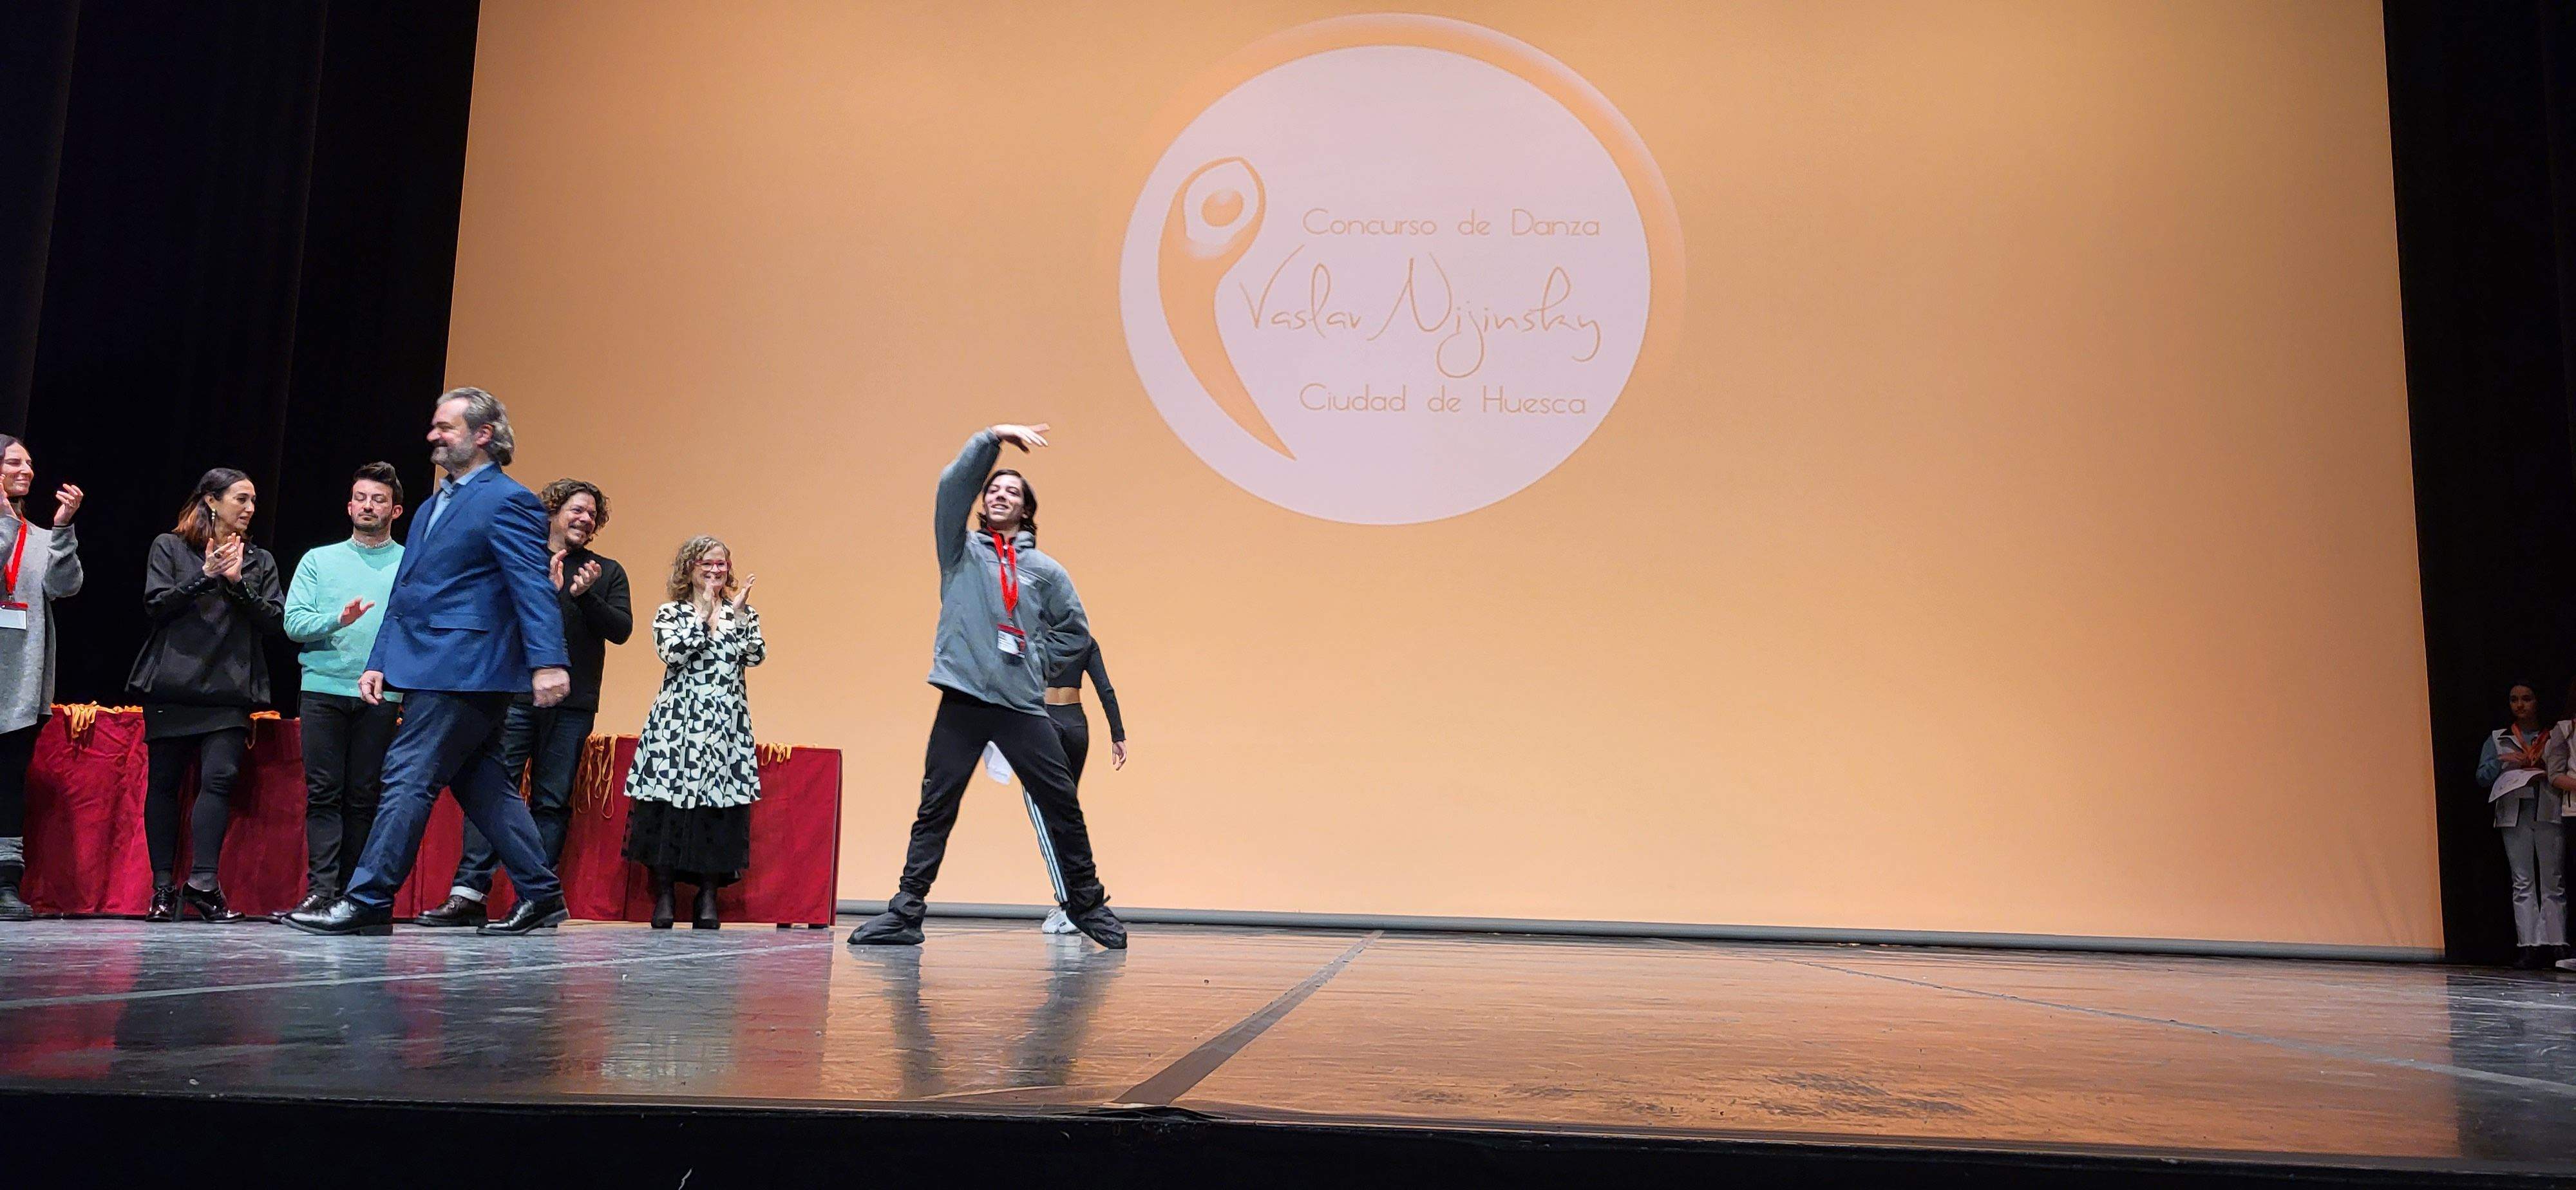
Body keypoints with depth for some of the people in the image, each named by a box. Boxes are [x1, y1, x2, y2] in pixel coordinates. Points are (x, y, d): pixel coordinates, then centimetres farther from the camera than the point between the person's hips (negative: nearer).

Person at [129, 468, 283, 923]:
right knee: (164, 782, 2)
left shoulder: (259, 561, 15)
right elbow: (155, 604, -1)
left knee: (219, 778, -14)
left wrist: (239, 583, -9)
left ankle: (203, 882, -16)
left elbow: (274, 620, 5)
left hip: (229, 688, 1)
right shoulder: (169, 547, 10)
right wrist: (205, 576, -12)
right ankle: (164, 886, 9)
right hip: (172, 685, 0)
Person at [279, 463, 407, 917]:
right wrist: (338, 619, -15)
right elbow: (294, 622, 3)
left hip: (381, 695, -1)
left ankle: (352, 891, 6)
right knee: (323, 792, -3)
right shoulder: (319, 560, 14)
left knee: (365, 796, 1)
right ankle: (321, 888, -4)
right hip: (323, 690, 1)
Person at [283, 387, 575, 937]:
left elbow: (534, 586, -18)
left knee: (409, 776, -8)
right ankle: (540, 893, 16)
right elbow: (404, 591, 23)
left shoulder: (508, 501, -8)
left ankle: (368, 901, -2)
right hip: (435, 668, 10)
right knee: (482, 784, 11)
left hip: (464, 670, -10)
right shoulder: (434, 506, 21)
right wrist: (380, 660, 16)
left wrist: (547, 661, -28)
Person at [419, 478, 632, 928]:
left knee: (552, 802, 2)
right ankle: (469, 892, -7)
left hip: (573, 707, 1)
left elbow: (622, 629, 3)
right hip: (515, 699, -1)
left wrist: (587, 596, -11)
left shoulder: (608, 572, 14)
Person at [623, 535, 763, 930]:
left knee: (718, 809, -2)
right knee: (668, 807, -4)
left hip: (727, 723, 1)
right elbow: (671, 652, -10)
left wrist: (739, 614, -8)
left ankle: (708, 897, 6)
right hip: (678, 721, -1)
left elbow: (756, 655, -2)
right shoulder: (670, 613, 8)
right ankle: (663, 896, 5)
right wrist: (704, 615, -7)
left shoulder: (742, 612, 13)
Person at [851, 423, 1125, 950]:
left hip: (1024, 705, 1)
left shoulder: (1045, 570, 11)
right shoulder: (961, 550, 8)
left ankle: (1088, 905, 16)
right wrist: (995, 436, -13)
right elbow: (952, 485, -6)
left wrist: (1031, 652, 4)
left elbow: (1075, 631, 18)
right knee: (935, 809, 1)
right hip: (962, 700, -1)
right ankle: (905, 911, 7)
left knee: (1062, 805, 3)